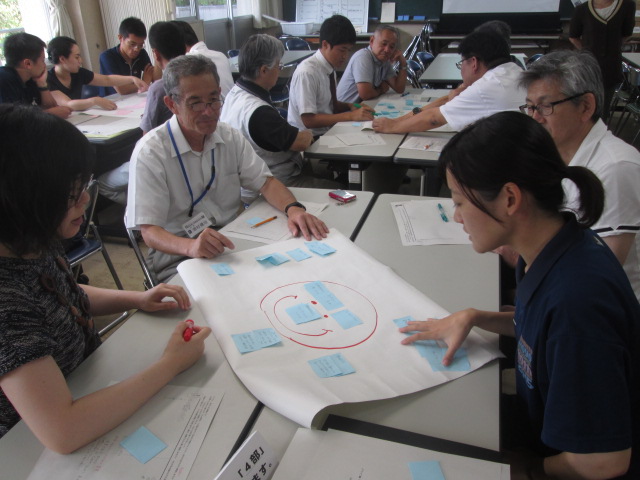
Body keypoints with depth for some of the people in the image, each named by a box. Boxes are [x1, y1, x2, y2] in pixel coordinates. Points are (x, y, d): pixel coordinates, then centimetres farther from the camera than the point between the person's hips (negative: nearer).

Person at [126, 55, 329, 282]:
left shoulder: (230, 138, 5)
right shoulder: (150, 152, -13)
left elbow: (265, 182, 4)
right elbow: (149, 231, -17)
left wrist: (293, 208, -19)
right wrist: (191, 246, -40)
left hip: (234, 245, 6)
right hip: (178, 259, -5)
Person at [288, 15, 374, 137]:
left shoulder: (331, 67, 5)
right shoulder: (307, 73, -19)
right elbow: (308, 120, -23)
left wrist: (349, 106, -2)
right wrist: (351, 115, -25)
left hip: (327, 131, 8)